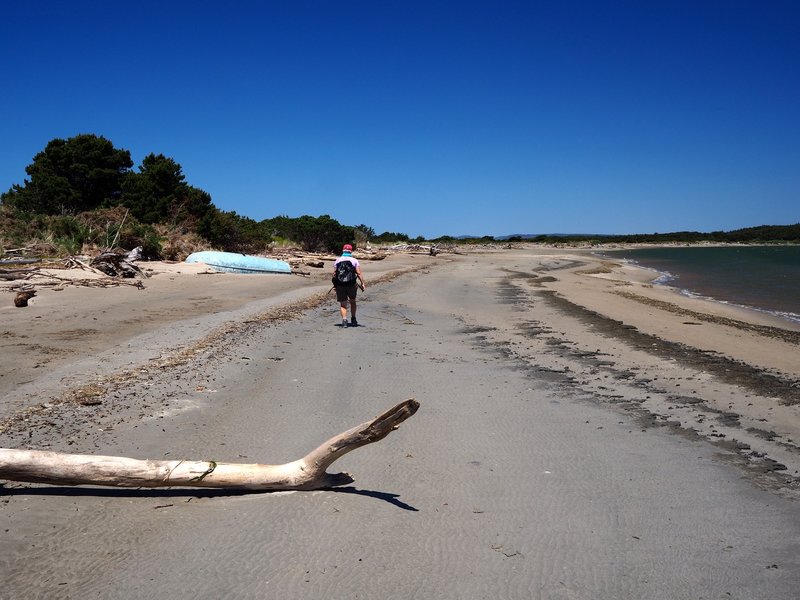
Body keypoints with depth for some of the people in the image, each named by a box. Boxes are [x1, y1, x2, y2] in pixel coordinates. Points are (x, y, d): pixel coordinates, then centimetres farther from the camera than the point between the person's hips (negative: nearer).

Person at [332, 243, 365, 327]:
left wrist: (335, 284, 10)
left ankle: (344, 320, -10)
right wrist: (362, 283, -5)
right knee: (352, 301, 20)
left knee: (343, 304, 6)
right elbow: (359, 273, -8)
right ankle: (353, 319, 20)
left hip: (340, 285, 0)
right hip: (351, 285, 0)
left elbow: (334, 274, 2)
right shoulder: (354, 261, 0)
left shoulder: (337, 261, 4)